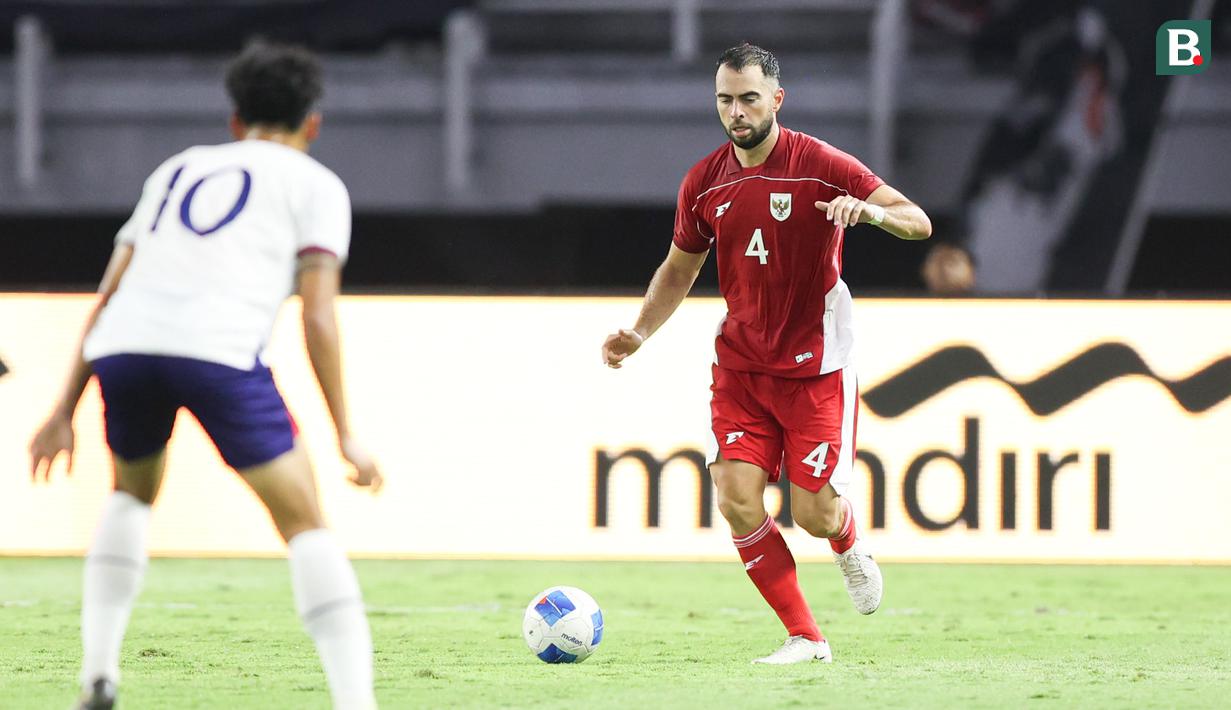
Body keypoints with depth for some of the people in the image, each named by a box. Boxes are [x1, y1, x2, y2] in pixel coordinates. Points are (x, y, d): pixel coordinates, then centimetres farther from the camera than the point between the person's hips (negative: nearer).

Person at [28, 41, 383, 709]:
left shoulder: (177, 170, 32)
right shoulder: (315, 185, 19)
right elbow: (317, 315, 6)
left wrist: (66, 409, 28)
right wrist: (345, 436, 6)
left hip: (122, 350, 4)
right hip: (219, 350, -4)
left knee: (132, 492, 31)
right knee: (304, 524, 3)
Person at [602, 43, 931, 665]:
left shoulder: (819, 165, -11)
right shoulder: (704, 183, 2)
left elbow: (919, 223, -12)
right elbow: (679, 269, 17)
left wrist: (870, 211, -34)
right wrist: (639, 333, 2)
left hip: (814, 366, -3)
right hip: (740, 363, 4)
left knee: (814, 514, -6)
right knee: (737, 502, -12)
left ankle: (851, 551, 33)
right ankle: (804, 638, 0)